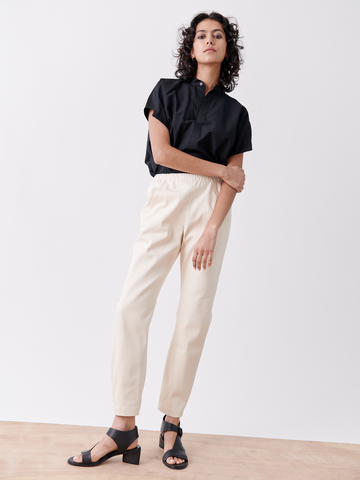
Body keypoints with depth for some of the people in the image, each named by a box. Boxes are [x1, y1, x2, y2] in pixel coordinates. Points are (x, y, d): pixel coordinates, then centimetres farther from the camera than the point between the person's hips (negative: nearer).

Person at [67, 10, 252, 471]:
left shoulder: (235, 112, 15)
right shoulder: (167, 91, 12)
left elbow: (233, 182, 6)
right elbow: (162, 152, -2)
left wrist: (211, 230, -8)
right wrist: (221, 170, 0)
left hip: (210, 208, 1)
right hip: (165, 200, -1)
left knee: (194, 318, -3)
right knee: (132, 305, -13)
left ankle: (171, 424, 10)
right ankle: (124, 429, -5)